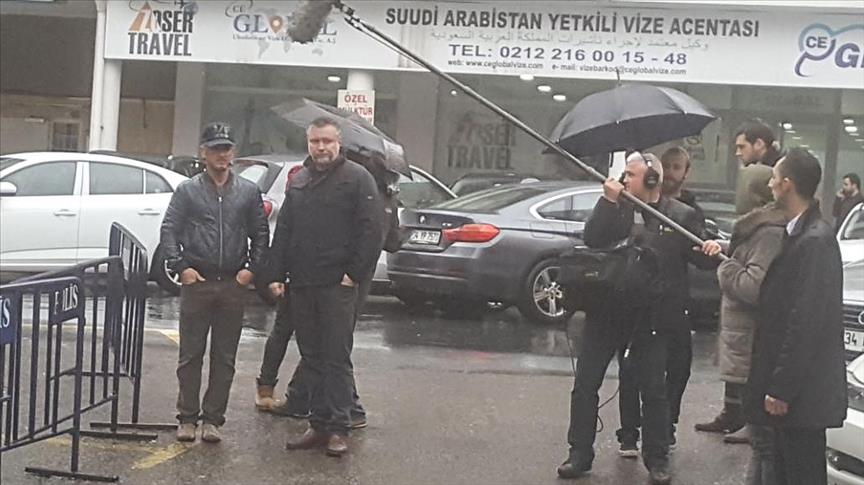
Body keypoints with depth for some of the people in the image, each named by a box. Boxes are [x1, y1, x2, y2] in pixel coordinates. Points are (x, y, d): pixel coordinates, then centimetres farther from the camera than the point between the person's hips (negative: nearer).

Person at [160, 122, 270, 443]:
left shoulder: (249, 192, 9)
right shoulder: (188, 191, 5)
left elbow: (260, 234, 11)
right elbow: (169, 230, 2)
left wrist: (253, 268, -2)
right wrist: (181, 266, -9)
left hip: (233, 285, 2)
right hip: (196, 283, -1)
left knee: (224, 359, 5)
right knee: (190, 355, 3)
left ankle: (213, 419, 12)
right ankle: (187, 417, 11)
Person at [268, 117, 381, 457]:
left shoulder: (357, 178, -2)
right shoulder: (299, 181, 17)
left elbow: (370, 231, -8)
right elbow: (283, 231, 18)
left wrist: (355, 274, -13)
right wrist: (277, 274, 10)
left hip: (337, 286, -6)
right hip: (301, 286, 6)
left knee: (337, 358, -4)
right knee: (312, 358, 9)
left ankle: (338, 428, 0)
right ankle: (319, 424, 16)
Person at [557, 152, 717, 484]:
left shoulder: (681, 216, 0)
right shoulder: (613, 207, 4)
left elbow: (699, 256, 0)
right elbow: (592, 239, -11)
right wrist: (609, 200, -17)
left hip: (651, 316, -2)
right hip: (606, 309, 2)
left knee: (654, 390, 7)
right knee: (585, 384, 5)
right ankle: (580, 454, 18)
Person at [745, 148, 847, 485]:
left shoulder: (814, 241, -20)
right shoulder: (801, 234, 10)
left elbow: (806, 322, -23)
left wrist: (781, 388, -21)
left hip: (802, 393, -10)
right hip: (794, 388, 10)